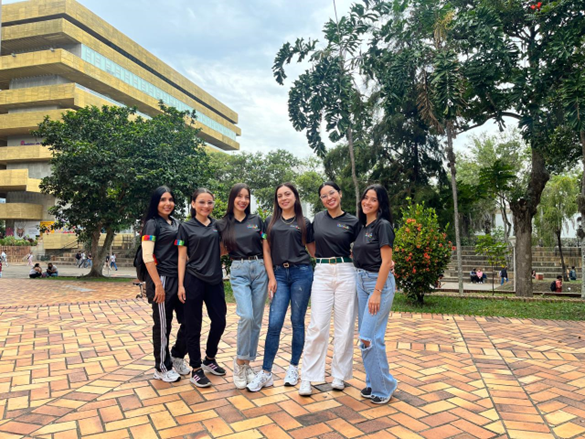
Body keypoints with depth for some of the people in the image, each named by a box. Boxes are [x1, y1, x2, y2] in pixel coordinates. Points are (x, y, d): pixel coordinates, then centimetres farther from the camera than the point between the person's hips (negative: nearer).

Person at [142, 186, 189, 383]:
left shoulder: (176, 223, 14)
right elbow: (147, 257, -13)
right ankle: (162, 368, 22)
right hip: (162, 279, -6)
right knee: (163, 325, 5)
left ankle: (177, 357, 31)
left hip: (179, 278, 7)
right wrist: (158, 284, -17)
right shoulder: (152, 223, -6)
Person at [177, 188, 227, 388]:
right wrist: (181, 285, -8)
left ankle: (209, 360, 31)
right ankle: (196, 370, 16)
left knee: (219, 321, 8)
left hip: (215, 280, 4)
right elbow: (182, 257, -3)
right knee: (194, 326, 3)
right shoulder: (186, 227, -2)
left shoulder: (217, 225, 9)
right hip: (194, 280, -4)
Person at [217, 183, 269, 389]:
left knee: (256, 320, 4)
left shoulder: (257, 220, 7)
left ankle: (247, 363, 20)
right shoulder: (222, 225, 5)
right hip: (239, 272, -2)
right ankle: (239, 360, 1)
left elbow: (266, 249, 6)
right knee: (246, 316, -19)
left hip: (259, 270, 2)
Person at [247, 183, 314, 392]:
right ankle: (266, 373, 4)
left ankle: (294, 367, 21)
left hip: (301, 273, -1)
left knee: (297, 321, 6)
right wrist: (271, 278, 0)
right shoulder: (271, 221, 10)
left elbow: (313, 249, 11)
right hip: (279, 274, 1)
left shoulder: (304, 222, 7)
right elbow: (266, 250, 8)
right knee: (274, 323, -5)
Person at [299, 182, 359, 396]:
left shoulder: (352, 222, 2)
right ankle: (307, 377, 5)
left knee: (344, 327, 4)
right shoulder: (318, 218, 9)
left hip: (345, 274, -1)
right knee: (317, 326, -4)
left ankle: (339, 375, 19)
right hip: (321, 274, 1)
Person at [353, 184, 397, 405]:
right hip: (361, 280, 8)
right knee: (365, 335, 10)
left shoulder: (383, 225, -10)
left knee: (370, 336, -9)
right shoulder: (362, 226, 13)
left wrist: (377, 292, -19)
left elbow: (386, 261, -15)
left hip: (379, 281, -8)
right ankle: (373, 382, 24)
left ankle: (383, 387, 8)